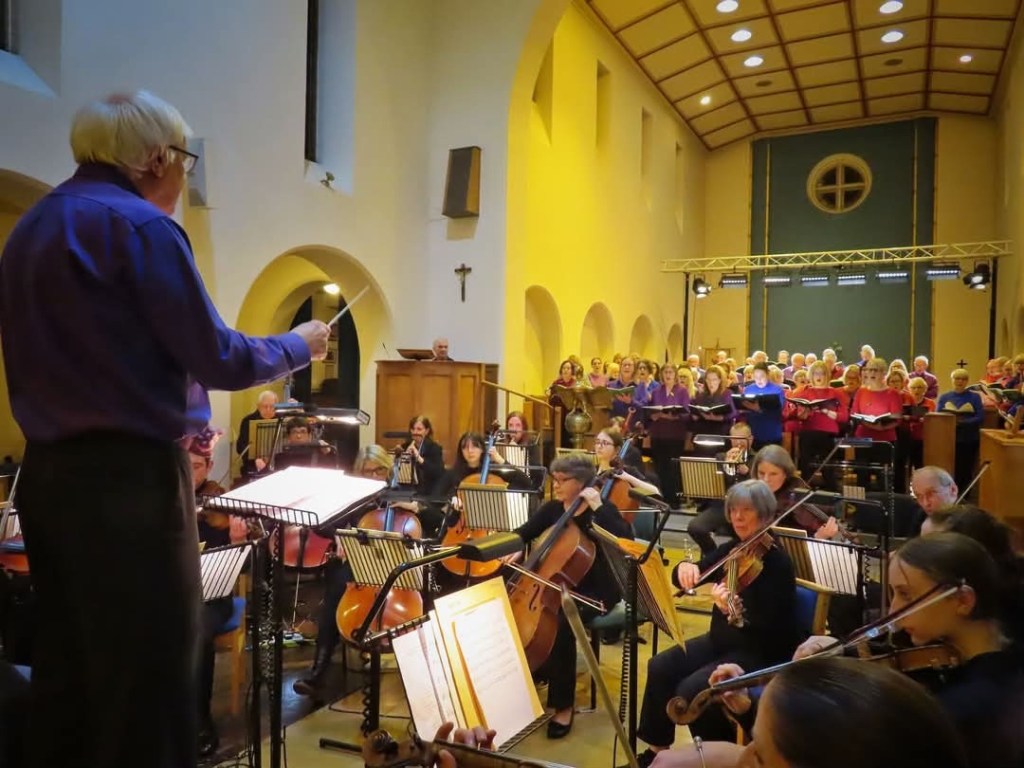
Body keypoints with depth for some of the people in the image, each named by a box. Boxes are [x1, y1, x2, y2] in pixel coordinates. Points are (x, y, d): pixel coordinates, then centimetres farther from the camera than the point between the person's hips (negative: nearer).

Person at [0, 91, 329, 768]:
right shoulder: (139, 225, -12)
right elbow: (217, 359, -14)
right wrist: (299, 346, 3)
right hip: (128, 478, -9)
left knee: (66, 676, 18)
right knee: (148, 690, 1)